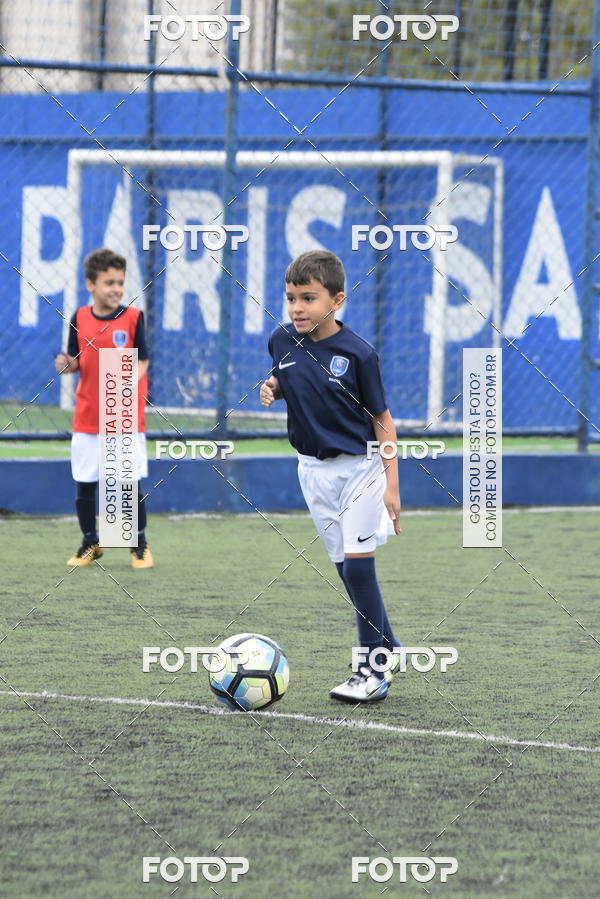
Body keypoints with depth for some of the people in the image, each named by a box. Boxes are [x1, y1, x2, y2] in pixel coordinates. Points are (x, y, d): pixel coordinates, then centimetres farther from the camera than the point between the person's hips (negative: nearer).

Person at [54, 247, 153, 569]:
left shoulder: (133, 317, -5)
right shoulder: (79, 319, 3)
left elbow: (141, 361, -6)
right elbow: (77, 360, 11)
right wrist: (67, 365, -12)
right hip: (87, 418, 3)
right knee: (84, 484, 8)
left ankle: (140, 545, 14)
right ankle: (90, 543, 24)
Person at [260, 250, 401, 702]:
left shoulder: (358, 353, -16)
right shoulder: (282, 340, -3)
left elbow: (382, 419, -9)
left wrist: (392, 483, -13)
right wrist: (272, 388, -5)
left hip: (359, 466, -5)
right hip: (314, 469, 5)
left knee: (358, 565, -10)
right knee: (346, 568, 8)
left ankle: (376, 664, -1)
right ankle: (389, 650, 21)